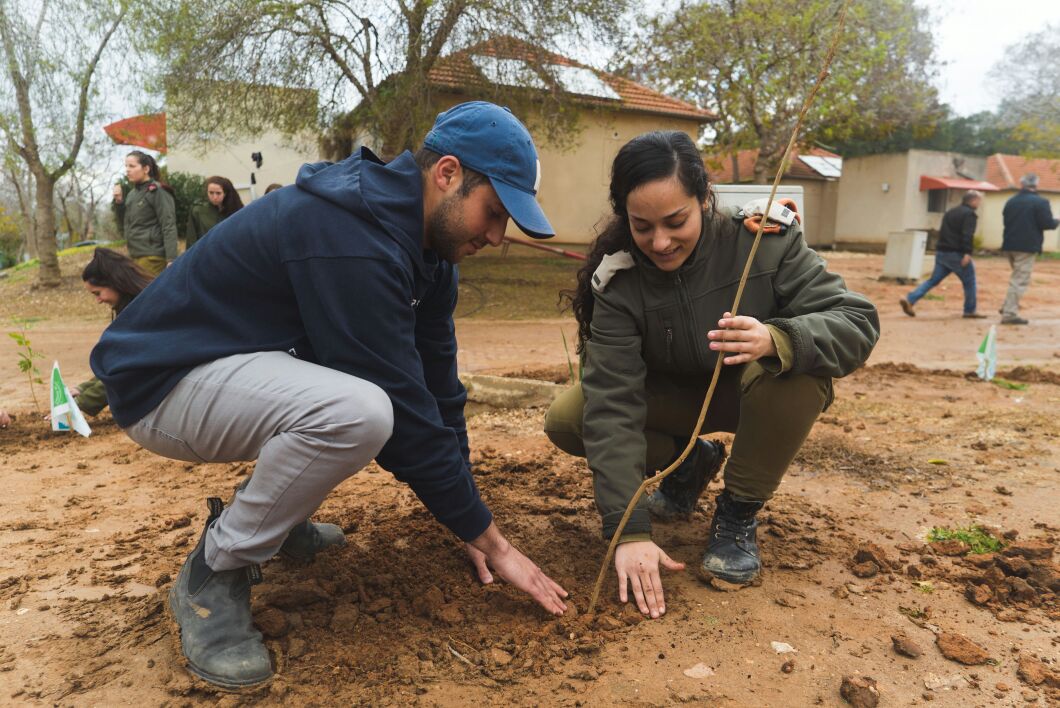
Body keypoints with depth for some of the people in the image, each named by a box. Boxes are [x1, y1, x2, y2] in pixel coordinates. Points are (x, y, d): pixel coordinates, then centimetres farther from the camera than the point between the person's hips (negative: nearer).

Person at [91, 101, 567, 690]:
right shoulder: (354, 239, -30)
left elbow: (435, 378, 2)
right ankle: (213, 574, -10)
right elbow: (402, 412, -29)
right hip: (163, 379, -9)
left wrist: (467, 519, 3)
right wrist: (487, 537, -18)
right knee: (359, 410, -35)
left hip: (255, 365, 9)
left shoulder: (426, 233, -1)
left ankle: (281, 517, 15)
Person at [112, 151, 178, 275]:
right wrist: (119, 201, 7)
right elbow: (126, 222, 24)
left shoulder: (157, 192, -8)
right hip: (135, 256, 8)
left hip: (152, 257, -8)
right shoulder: (132, 193, 16)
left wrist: (171, 259, -22)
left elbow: (169, 227, -14)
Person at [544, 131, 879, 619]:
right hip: (675, 396, 2)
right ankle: (689, 464, 9)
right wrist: (628, 531, -37)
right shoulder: (617, 280, -24)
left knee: (793, 369, -36)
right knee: (565, 421, -18)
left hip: (762, 391, -1)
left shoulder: (765, 240, -26)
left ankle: (738, 513, -11)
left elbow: (857, 322, -27)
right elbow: (613, 405, -30)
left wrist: (776, 340, -50)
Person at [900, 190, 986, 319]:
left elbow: (942, 232, 23)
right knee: (969, 281, 6)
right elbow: (967, 235, -20)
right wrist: (967, 253, -26)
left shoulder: (951, 212, 19)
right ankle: (970, 311, 11)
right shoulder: (970, 214, -8)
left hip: (942, 252, 8)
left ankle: (909, 300, -7)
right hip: (956, 254, -7)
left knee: (933, 280, 7)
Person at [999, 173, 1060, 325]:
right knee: (1020, 280, -4)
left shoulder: (1010, 202, 9)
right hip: (1027, 246, -6)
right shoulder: (1040, 202, -10)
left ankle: (1008, 307, 18)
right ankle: (1009, 314, -8)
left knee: (1017, 277, 23)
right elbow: (1047, 223, -13)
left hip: (1009, 245, 6)